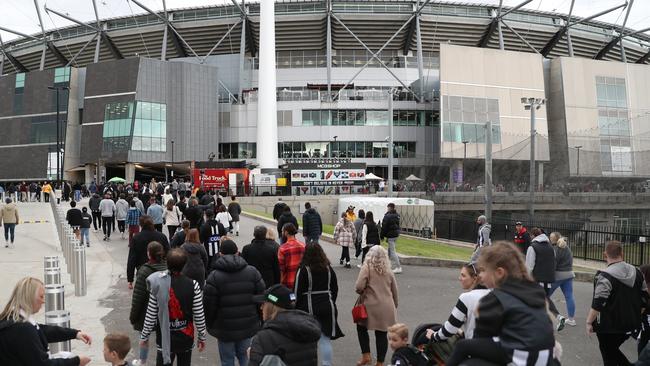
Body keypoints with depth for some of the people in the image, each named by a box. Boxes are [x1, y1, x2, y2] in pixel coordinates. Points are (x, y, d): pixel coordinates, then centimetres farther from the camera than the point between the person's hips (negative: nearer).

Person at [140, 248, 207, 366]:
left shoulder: (158, 284, -13)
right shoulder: (193, 285, -14)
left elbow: (151, 315, -7)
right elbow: (199, 315, -9)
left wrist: (144, 336, 7)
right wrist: (202, 336, 5)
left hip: (164, 338, 0)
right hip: (186, 338, 0)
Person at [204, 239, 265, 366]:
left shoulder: (214, 276, -9)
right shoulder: (253, 272, -1)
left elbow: (209, 306, -8)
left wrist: (210, 326, 7)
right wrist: (259, 320, 14)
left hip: (224, 328, -2)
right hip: (249, 327, 3)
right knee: (244, 355, 18)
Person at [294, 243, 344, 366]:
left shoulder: (303, 270, -11)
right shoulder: (329, 269, 4)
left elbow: (297, 292, -9)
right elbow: (335, 288, 12)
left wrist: (296, 308, 1)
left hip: (309, 308, -4)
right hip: (327, 306, 4)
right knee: (325, 339, 8)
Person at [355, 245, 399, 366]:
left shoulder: (367, 267, -4)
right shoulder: (388, 271, 11)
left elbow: (359, 287, -15)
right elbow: (395, 292, 16)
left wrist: (362, 292, 6)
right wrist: (394, 307, 27)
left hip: (371, 306, -4)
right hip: (387, 308, 4)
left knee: (361, 328, 18)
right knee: (382, 334, 10)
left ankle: (366, 355, 13)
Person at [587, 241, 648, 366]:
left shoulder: (605, 276, -20)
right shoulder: (636, 272, 2)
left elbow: (598, 304, -25)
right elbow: (644, 300, 9)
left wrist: (589, 322, -15)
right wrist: (634, 316, 21)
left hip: (609, 327, -6)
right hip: (630, 326, 7)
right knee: (613, 350, 26)